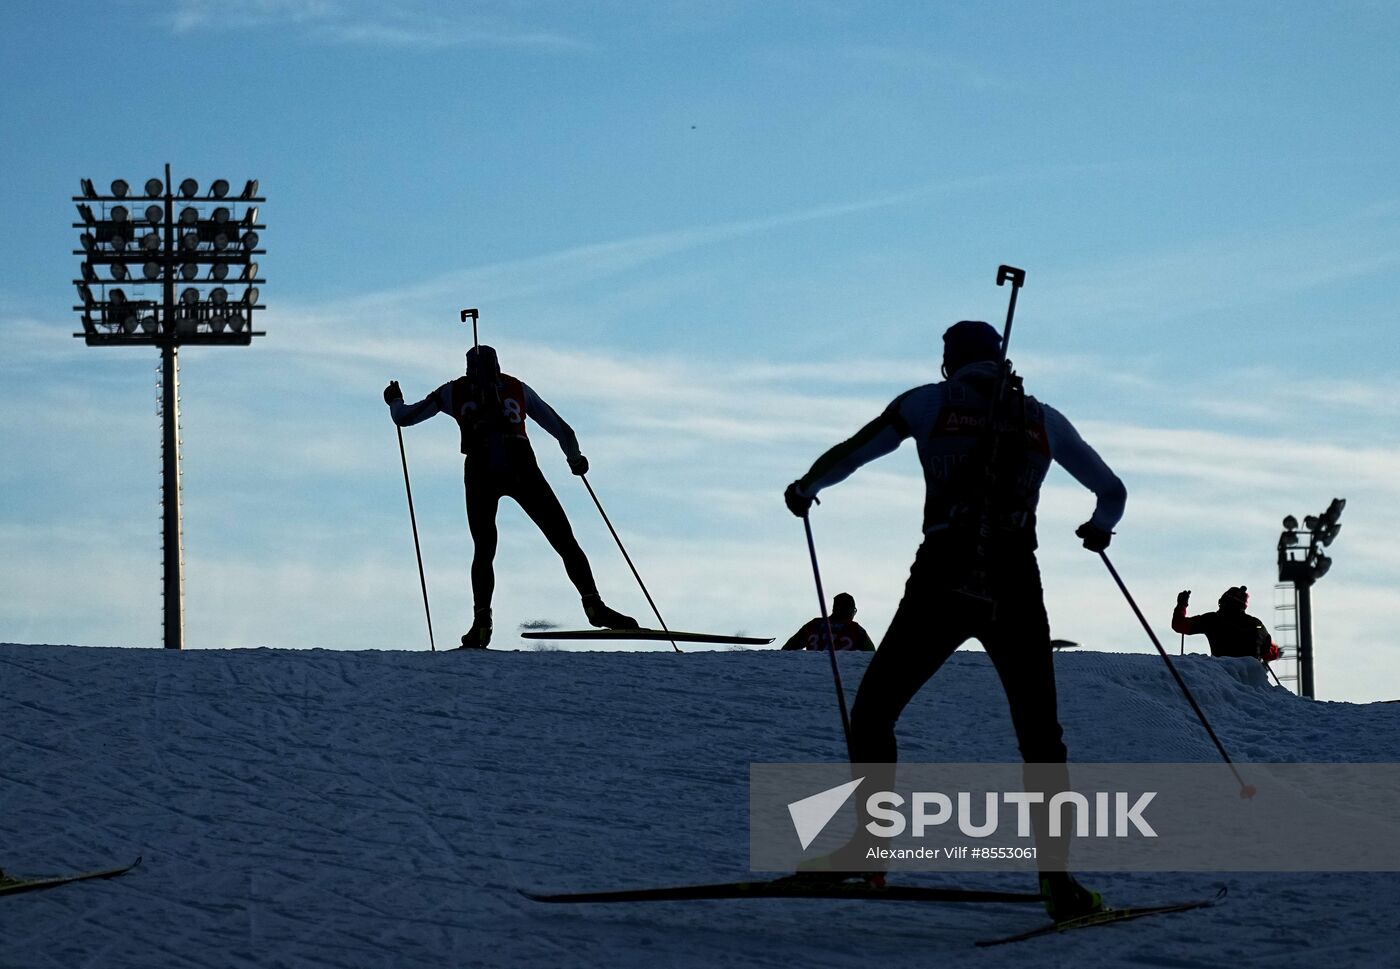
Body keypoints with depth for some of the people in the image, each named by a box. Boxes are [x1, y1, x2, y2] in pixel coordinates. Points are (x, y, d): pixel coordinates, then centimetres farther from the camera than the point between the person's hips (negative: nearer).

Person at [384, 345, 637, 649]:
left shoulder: (454, 392, 20)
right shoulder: (517, 388, 22)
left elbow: (404, 418, 26)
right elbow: (560, 428, 26)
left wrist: (395, 402, 48)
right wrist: (575, 458, 42)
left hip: (480, 472, 0)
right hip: (521, 468, 0)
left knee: (484, 551, 11)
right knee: (565, 542, 2)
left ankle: (482, 622, -8)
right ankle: (593, 604, -14)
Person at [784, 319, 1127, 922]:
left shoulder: (931, 402, 10)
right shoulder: (1042, 419, 16)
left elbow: (852, 454, 6)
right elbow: (1112, 493, 24)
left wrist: (805, 489, 26)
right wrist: (1099, 528, 47)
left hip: (942, 584, -2)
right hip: (1016, 592, 2)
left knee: (872, 714, 12)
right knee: (1041, 739, 8)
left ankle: (866, 849, 1)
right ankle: (1057, 879, -5)